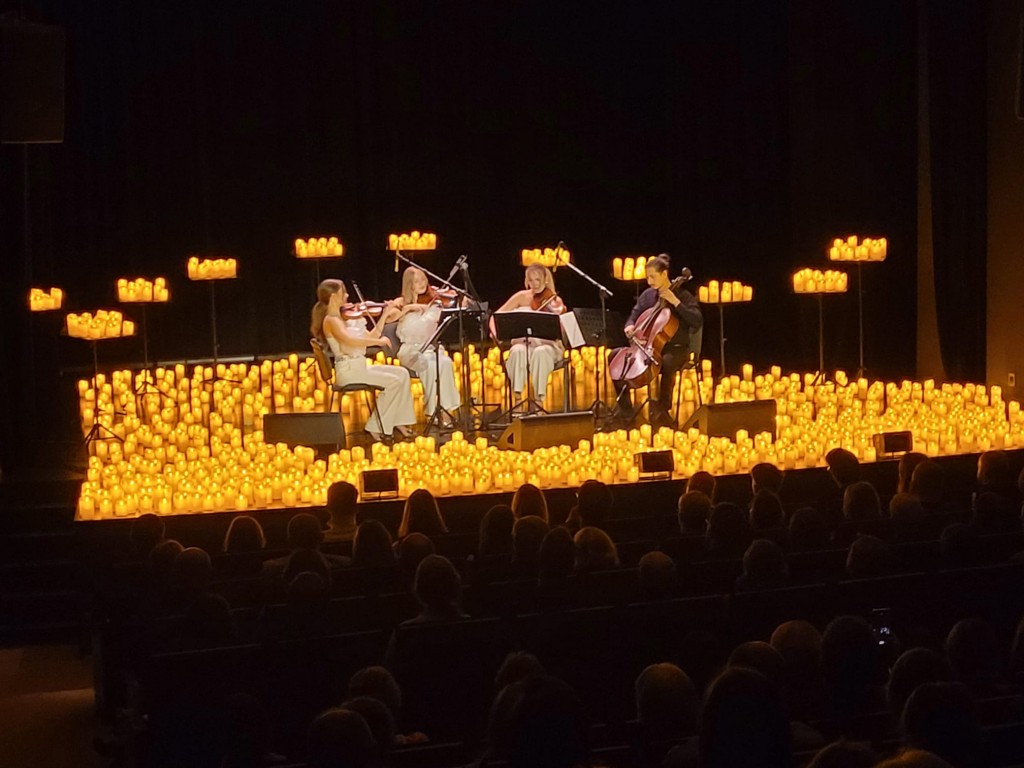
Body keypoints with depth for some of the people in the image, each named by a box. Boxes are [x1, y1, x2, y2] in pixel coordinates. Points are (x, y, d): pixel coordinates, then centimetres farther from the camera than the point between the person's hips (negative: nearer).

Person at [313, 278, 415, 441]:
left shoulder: (344, 318, 16)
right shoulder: (331, 320, -13)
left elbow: (370, 337, 18)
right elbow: (350, 341, -32)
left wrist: (384, 315, 15)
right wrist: (379, 341, -26)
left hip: (360, 366, 9)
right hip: (348, 371, -9)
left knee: (401, 373, 3)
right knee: (392, 382, -17)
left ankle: (398, 422, 1)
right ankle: (376, 427, -9)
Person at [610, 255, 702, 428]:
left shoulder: (683, 296, -7)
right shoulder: (647, 295, 8)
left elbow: (697, 322, -19)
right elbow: (634, 316, 17)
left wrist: (675, 302, -23)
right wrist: (630, 326, -8)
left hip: (675, 348, -6)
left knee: (667, 362, -40)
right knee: (616, 355, -9)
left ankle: (662, 410, -24)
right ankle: (624, 407, -3)